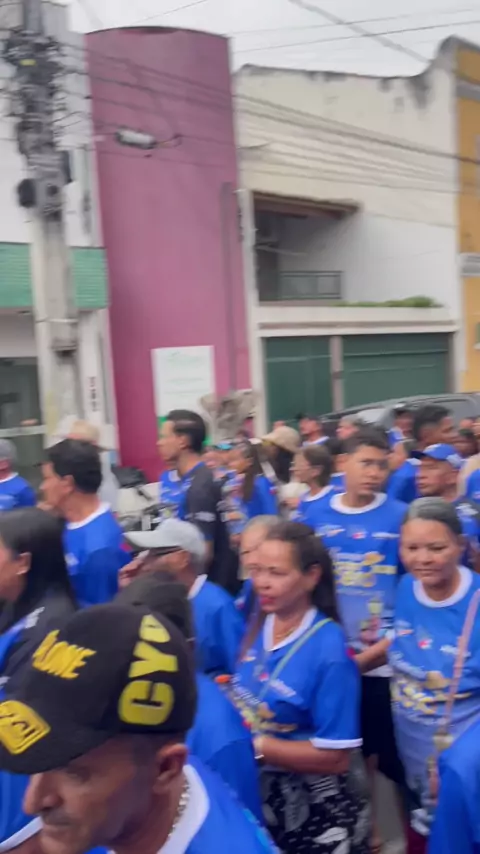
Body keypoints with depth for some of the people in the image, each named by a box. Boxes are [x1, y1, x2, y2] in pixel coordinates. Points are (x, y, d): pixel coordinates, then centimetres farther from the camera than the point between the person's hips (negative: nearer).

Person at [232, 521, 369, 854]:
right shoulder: (258, 628, -5)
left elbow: (335, 758, -23)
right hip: (256, 794, 5)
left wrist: (255, 746, -24)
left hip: (315, 810, -5)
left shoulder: (328, 649, -25)